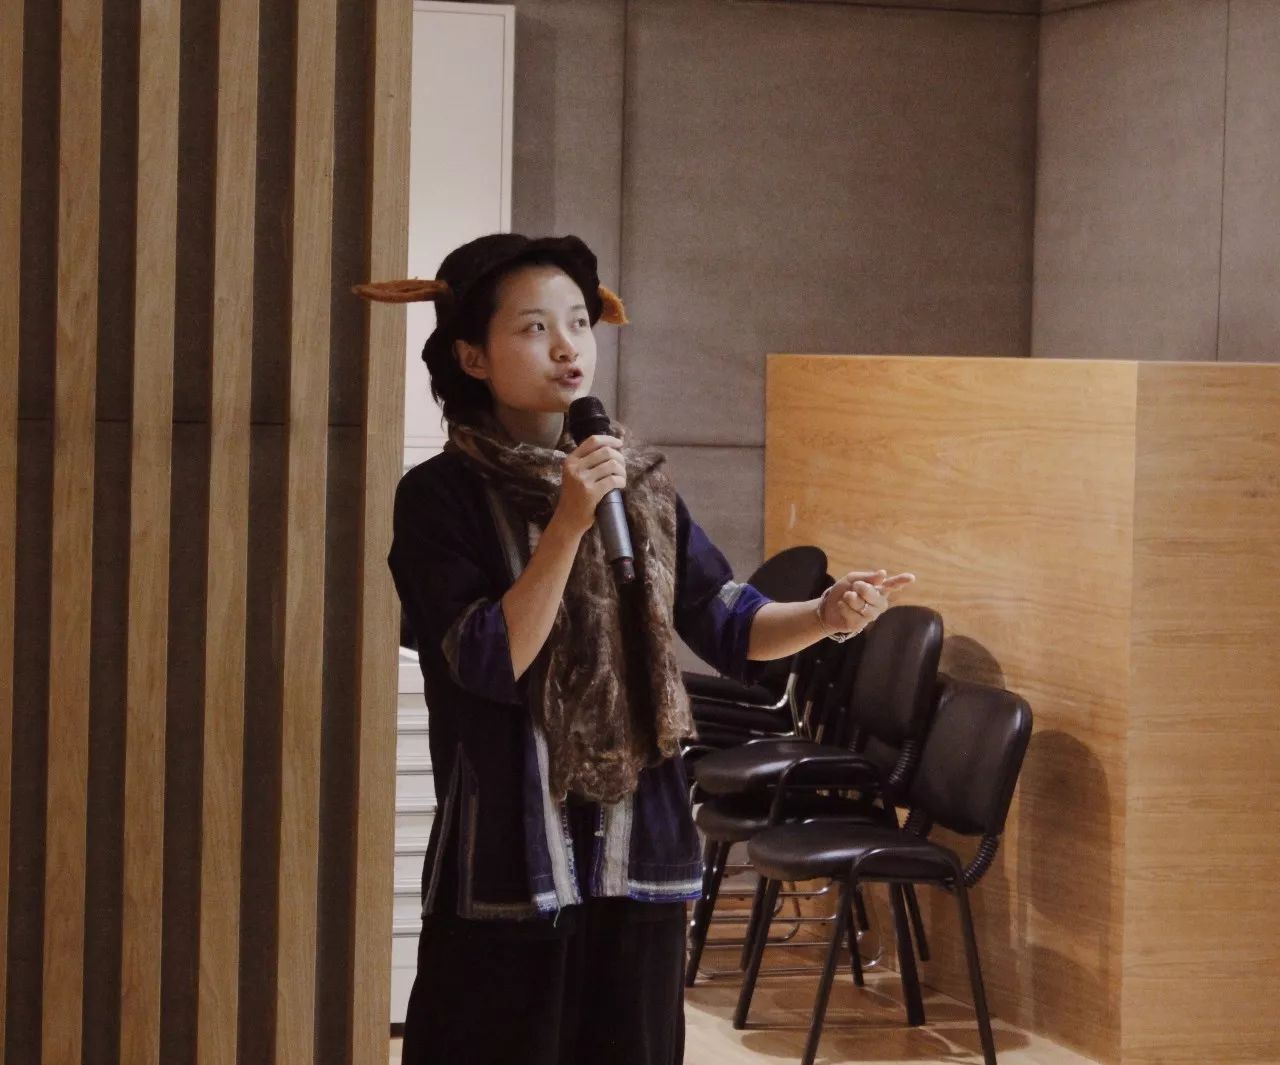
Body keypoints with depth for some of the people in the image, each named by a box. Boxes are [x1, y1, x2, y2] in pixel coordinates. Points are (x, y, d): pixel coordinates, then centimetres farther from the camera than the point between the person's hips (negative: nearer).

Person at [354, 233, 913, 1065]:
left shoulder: (640, 482, 8)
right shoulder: (443, 495, -7)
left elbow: (729, 627, 5)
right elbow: (492, 663, -16)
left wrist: (826, 615, -14)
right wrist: (568, 525, -24)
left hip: (639, 856, 5)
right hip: (509, 863, -5)